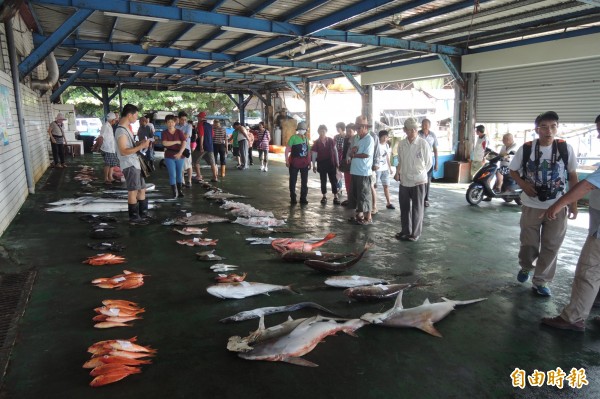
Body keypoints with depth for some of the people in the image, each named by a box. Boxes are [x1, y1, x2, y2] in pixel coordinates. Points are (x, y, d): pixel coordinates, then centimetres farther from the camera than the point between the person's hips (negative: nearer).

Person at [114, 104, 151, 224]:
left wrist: (140, 144, 10)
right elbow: (123, 151, -24)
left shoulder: (126, 128, 15)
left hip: (135, 163, 10)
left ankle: (143, 214, 26)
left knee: (142, 189, 16)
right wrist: (141, 146, -24)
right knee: (133, 191, -3)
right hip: (129, 165, -10)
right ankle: (134, 217, 6)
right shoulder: (121, 130, -17)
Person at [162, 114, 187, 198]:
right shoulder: (164, 133, -2)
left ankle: (179, 190, 21)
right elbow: (165, 143, -17)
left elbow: (184, 143, -11)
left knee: (179, 174, 10)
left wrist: (180, 153, -25)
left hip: (180, 156, 1)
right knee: (172, 175, -2)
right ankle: (174, 192, 7)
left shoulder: (179, 132, -1)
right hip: (169, 157, -1)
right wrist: (177, 142, -15)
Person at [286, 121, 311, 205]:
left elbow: (308, 151, 16)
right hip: (294, 162, -5)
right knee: (293, 181, 3)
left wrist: (309, 162, 11)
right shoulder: (293, 138, -5)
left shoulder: (306, 139, 13)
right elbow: (287, 149, -10)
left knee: (304, 181, 9)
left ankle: (303, 198, 20)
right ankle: (293, 198, 13)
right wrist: (287, 161, -17)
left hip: (304, 163, 5)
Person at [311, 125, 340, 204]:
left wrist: (337, 162, 1)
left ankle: (335, 197, 6)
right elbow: (314, 154, 1)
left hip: (331, 163, 0)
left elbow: (335, 151, 3)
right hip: (321, 164, 1)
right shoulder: (316, 142, -1)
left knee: (333, 180, 1)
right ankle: (324, 196, 19)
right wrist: (314, 165, -1)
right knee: (323, 181, 9)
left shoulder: (331, 140, -2)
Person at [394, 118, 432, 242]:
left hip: (418, 181, -4)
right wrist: (398, 172, 3)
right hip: (404, 181, 4)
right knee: (404, 207, 13)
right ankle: (405, 230, 29)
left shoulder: (423, 144, -9)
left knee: (417, 209, 6)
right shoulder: (401, 144, 2)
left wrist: (420, 174, -1)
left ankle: (415, 233, 18)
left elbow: (428, 163, 0)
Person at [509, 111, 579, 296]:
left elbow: (573, 176, 3)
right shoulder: (526, 149, -8)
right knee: (529, 243, 10)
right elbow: (513, 170, 6)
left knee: (551, 246, 5)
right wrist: (523, 185, -13)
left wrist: (574, 203, 1)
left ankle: (540, 281, 20)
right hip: (532, 206, 0)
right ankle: (525, 267, 40)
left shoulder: (565, 148, -6)